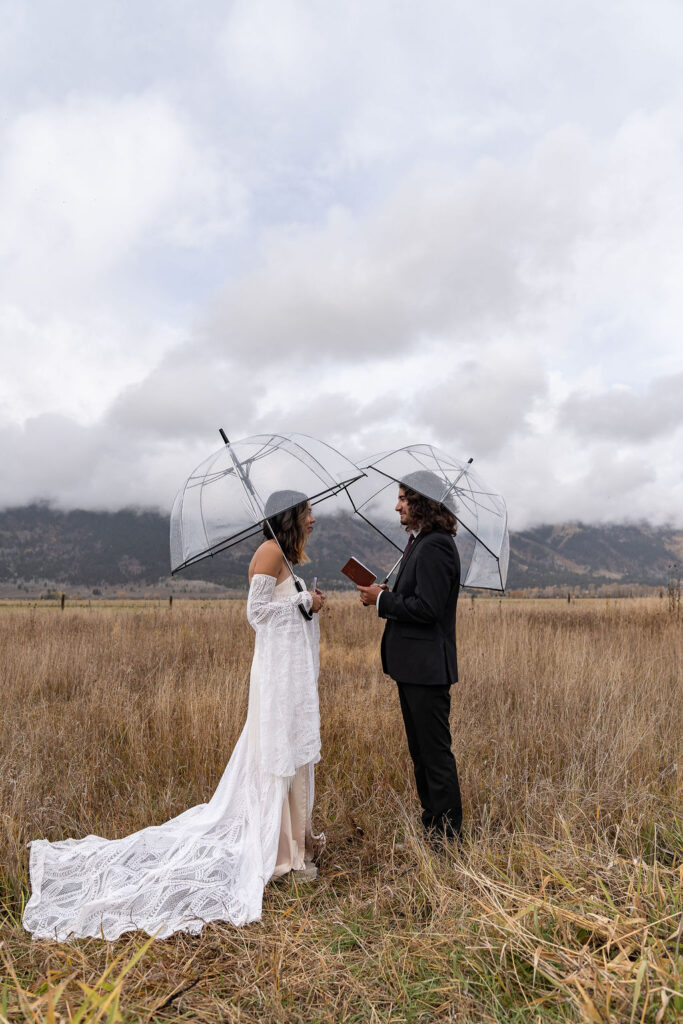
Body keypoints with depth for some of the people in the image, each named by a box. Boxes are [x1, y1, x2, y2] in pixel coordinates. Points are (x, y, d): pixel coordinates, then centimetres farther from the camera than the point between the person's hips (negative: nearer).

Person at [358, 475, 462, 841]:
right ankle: (431, 825, 33)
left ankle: (447, 835, 17)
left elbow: (426, 608, -24)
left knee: (435, 752, 2)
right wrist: (383, 596, 2)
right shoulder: (419, 542, 14)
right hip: (412, 665, 11)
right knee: (420, 751, 19)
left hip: (427, 667, -11)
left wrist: (382, 599, -14)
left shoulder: (435, 546, -19)